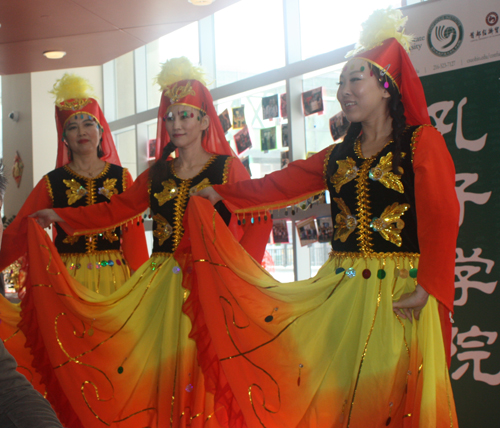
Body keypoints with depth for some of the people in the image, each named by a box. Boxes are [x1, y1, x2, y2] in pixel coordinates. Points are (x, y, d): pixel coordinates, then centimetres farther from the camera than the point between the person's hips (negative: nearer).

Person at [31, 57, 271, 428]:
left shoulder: (227, 168, -1)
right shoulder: (157, 174, 12)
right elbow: (117, 209, 14)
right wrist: (60, 216, 10)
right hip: (163, 284, 4)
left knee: (204, 370, -3)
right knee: (160, 366, 4)